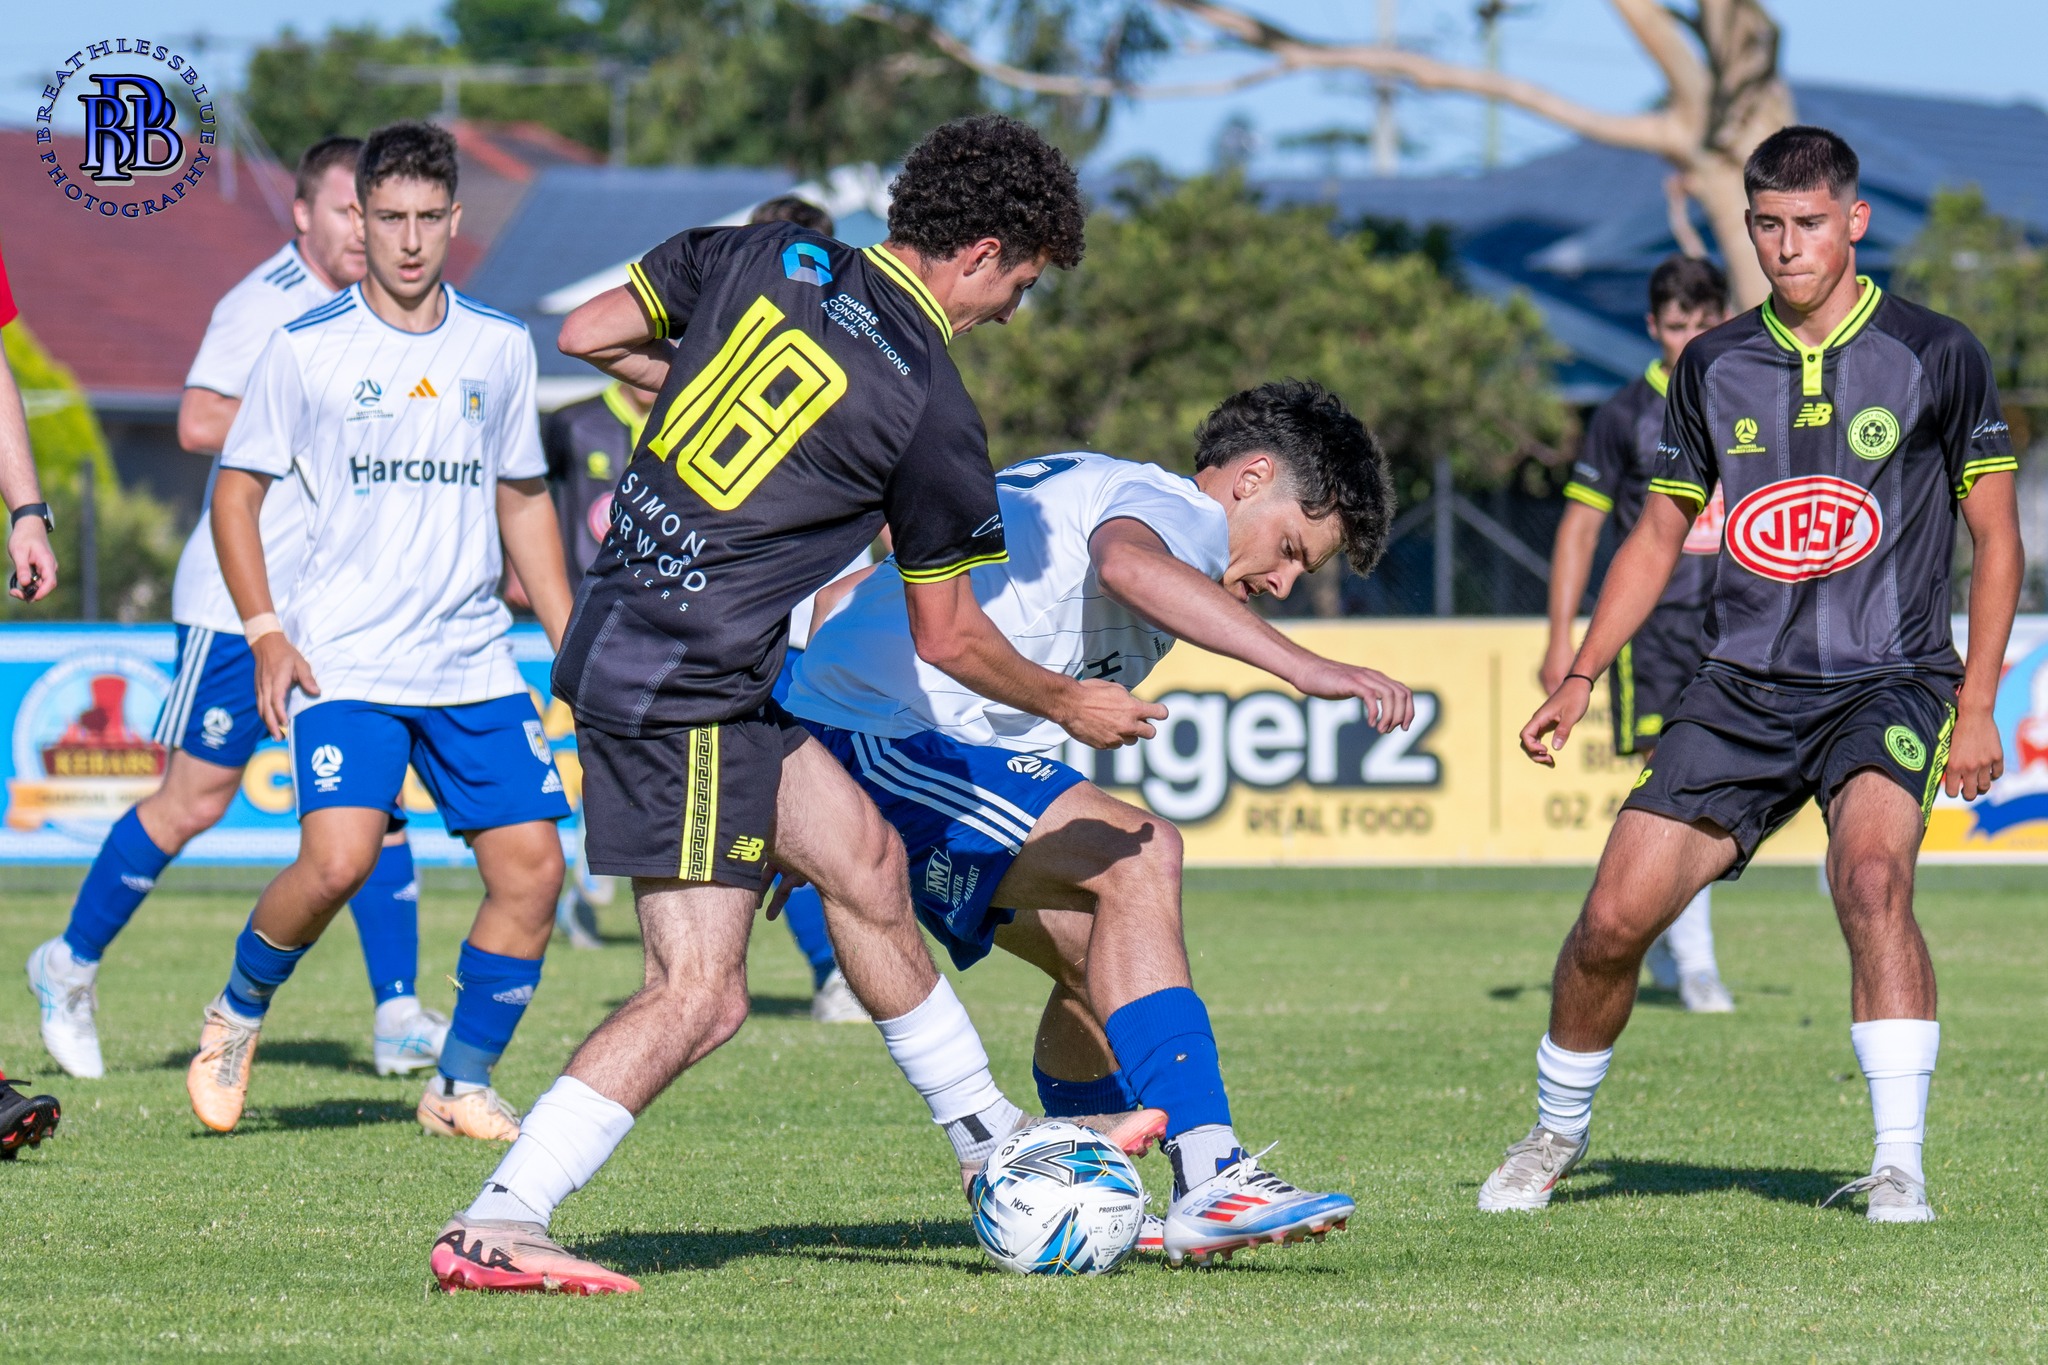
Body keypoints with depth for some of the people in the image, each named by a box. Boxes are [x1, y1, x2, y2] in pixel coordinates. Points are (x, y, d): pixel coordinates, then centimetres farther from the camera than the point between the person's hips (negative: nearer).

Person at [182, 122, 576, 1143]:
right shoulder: (306, 349, -2)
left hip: (474, 663, 4)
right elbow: (237, 488, 4)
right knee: (338, 859, -21)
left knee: (531, 867, -5)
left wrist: (572, 640, 15)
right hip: (344, 662, -4)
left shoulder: (501, 347, 9)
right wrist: (265, 631, -7)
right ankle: (237, 1012, 7)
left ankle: (461, 1086, 11)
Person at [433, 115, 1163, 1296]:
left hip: (621, 621, 9)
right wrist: (1073, 707, 18)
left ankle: (995, 1144, 32)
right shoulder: (933, 413, -10)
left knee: (863, 857, 20)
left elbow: (590, 335, 10)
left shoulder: (766, 257, 4)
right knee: (702, 995, -9)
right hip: (690, 684, -9)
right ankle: (498, 1224, -14)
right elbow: (948, 637, 2)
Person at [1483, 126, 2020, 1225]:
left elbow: (1996, 536, 3)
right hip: (1740, 688, 3)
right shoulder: (1713, 368, 8)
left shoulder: (1935, 356, -2)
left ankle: (1899, 1168, -29)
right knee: (1614, 918, -4)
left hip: (1889, 682, -3)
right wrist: (1579, 679, 8)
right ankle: (1556, 1134, 22)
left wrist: (1976, 707, -4)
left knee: (1871, 872, -32)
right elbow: (1659, 532, 17)